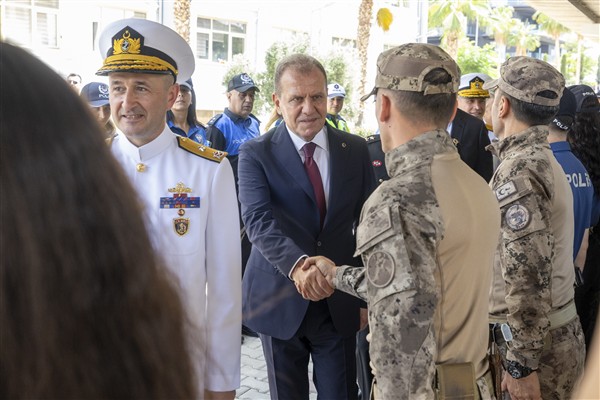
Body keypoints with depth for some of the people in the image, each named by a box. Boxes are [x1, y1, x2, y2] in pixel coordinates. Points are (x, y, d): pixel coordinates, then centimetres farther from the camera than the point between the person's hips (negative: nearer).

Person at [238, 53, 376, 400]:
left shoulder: (356, 150, 1)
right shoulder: (256, 154, -8)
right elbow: (259, 220, -22)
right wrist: (297, 264, -40)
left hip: (339, 303, 2)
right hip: (279, 303, -1)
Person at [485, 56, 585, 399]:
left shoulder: (518, 172, -20)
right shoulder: (544, 159, 10)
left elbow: (528, 274, -25)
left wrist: (521, 364, -22)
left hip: (535, 343, -9)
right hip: (561, 334, 9)